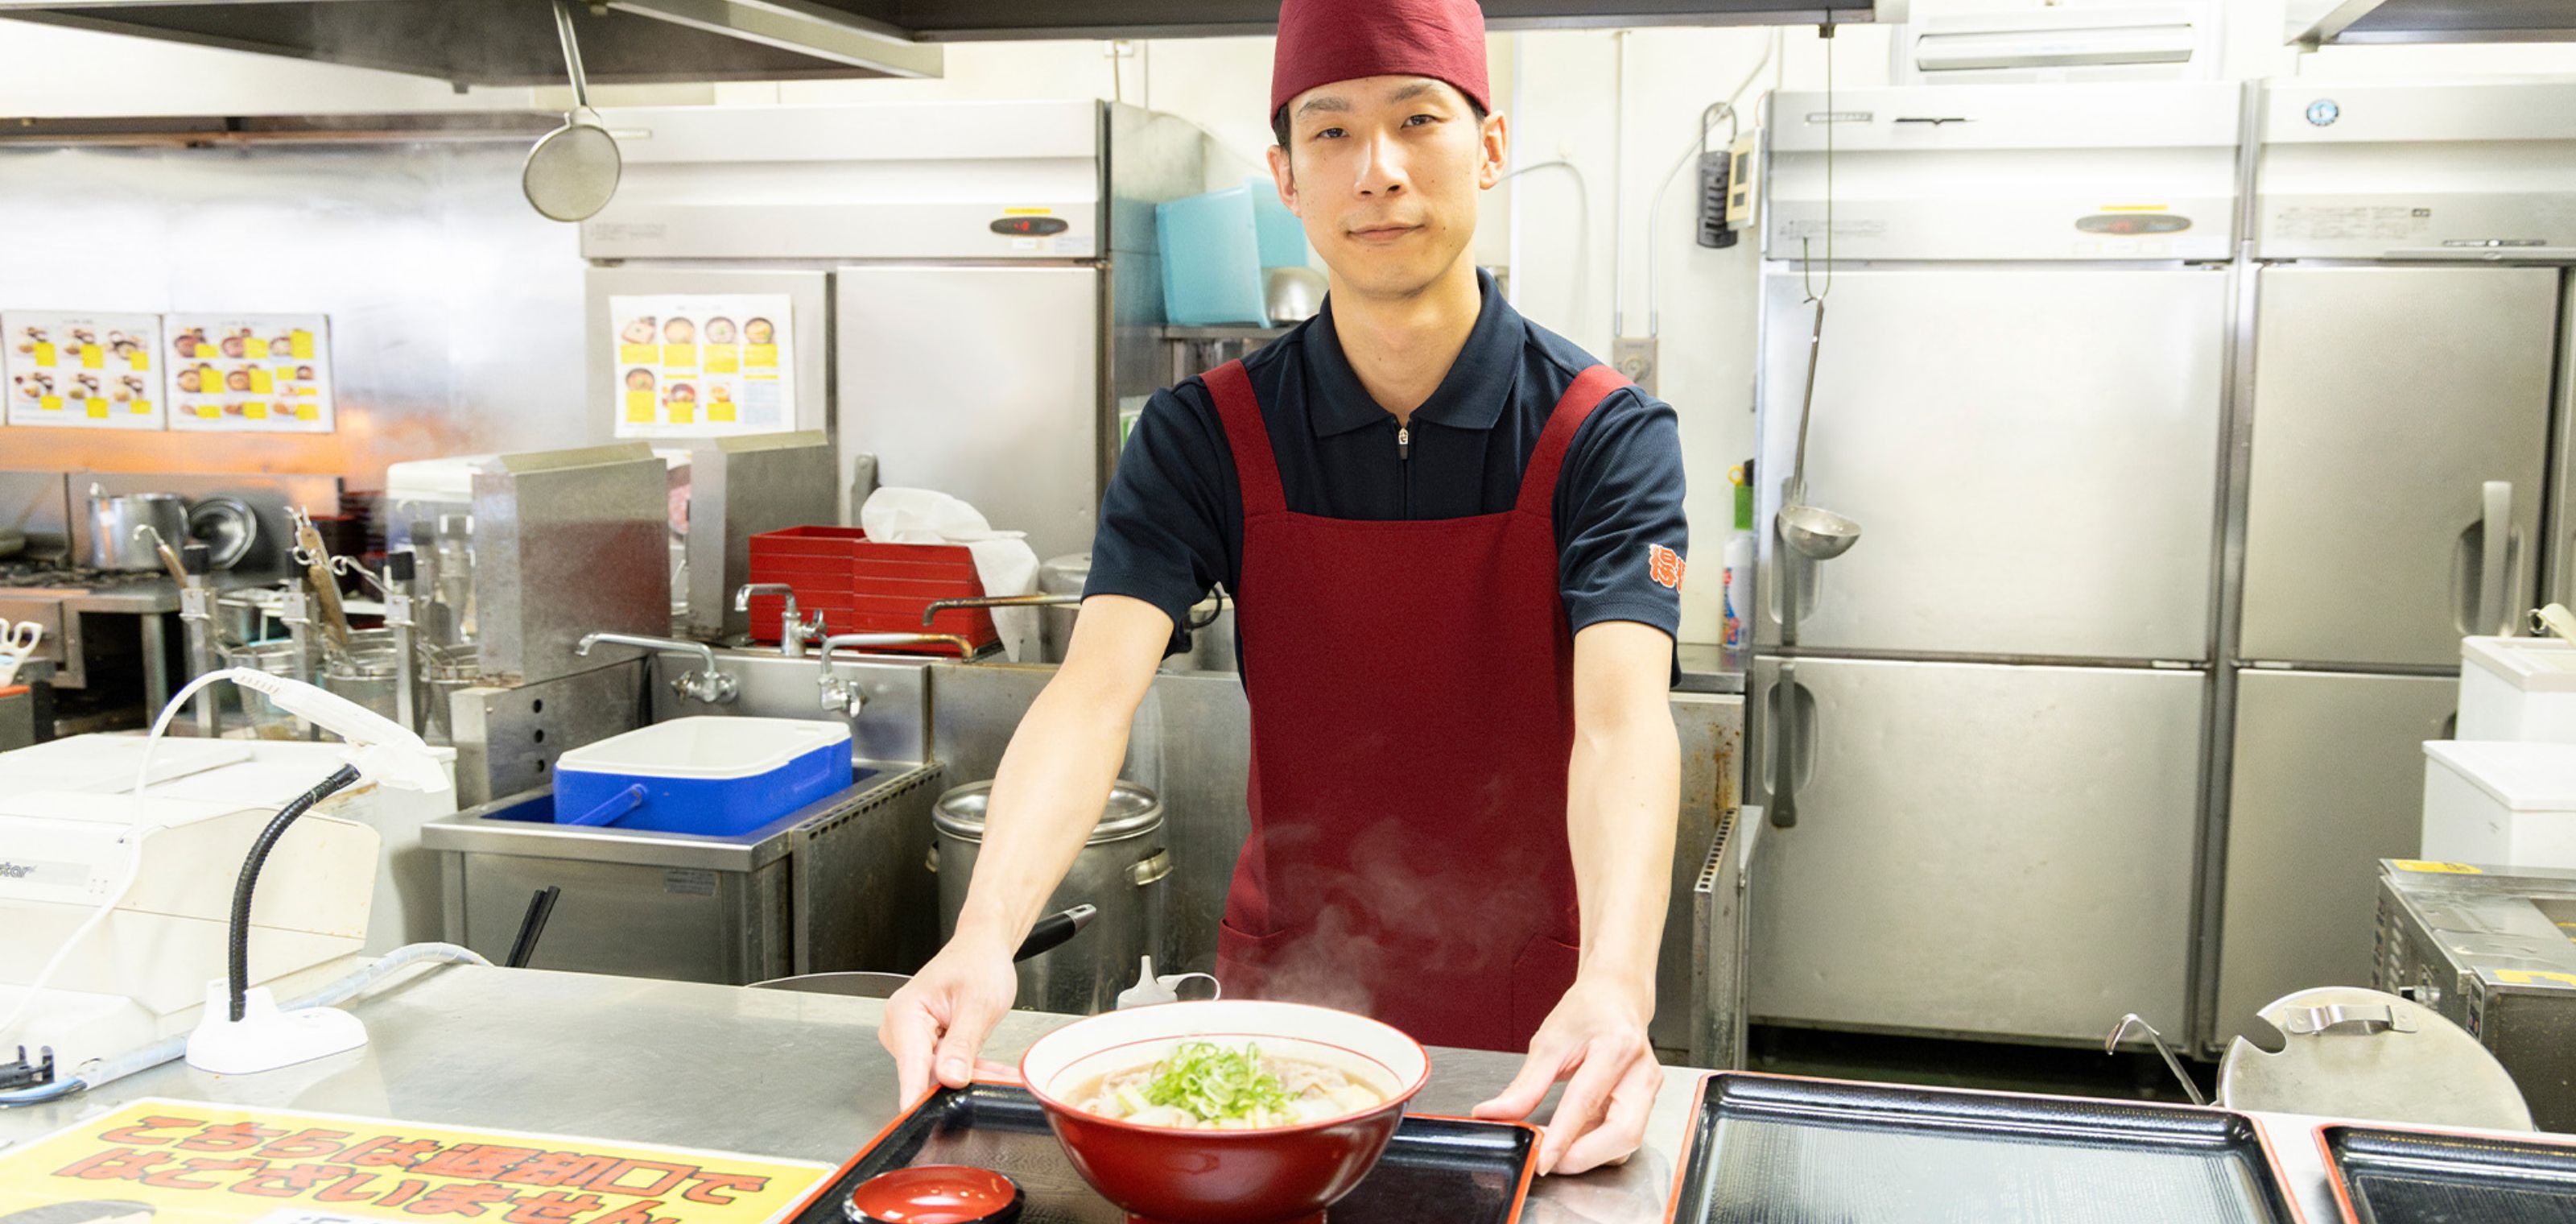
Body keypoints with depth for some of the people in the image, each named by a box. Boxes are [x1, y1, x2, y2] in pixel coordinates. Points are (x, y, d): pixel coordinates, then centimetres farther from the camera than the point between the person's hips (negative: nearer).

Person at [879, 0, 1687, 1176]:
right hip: (1286, 981, 2)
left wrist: (1615, 985, -45)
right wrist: (984, 936, -38)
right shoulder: (1207, 437, -9)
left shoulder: (1606, 436, -13)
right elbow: (1095, 690, -21)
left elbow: (1624, 718, -27)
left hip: (1527, 1019, -1)